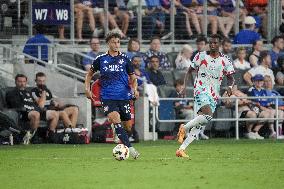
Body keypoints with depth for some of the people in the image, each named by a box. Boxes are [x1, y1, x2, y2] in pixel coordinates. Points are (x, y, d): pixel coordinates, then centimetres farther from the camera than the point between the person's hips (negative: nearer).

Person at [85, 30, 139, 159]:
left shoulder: (124, 59, 7)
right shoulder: (101, 59, 6)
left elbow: (133, 78, 14)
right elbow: (89, 74, 20)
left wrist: (135, 89, -6)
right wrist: (87, 89, 6)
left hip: (124, 96, 2)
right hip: (108, 97, -2)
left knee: (128, 126, 3)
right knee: (115, 119, -26)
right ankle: (130, 148, -30)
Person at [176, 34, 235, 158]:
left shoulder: (225, 61, 7)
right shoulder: (201, 56, 4)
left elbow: (231, 78, 9)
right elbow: (190, 71, 11)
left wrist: (230, 86, -13)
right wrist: (184, 84, -2)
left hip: (214, 95, 4)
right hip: (201, 89, -4)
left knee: (200, 124, -1)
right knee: (208, 115, -29)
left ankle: (181, 149, 3)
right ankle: (184, 127, -9)